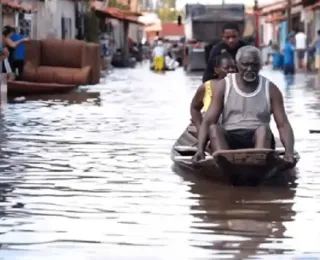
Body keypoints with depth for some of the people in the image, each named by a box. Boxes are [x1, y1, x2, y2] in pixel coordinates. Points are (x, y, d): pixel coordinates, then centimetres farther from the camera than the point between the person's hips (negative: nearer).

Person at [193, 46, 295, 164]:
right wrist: (200, 149, -20)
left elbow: (283, 125, 0)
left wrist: (289, 152, -20)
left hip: (259, 140, 0)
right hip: (228, 140, 0)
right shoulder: (224, 86, 5)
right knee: (214, 128, -30)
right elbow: (208, 122, -2)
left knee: (263, 130, -32)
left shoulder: (270, 89, 6)